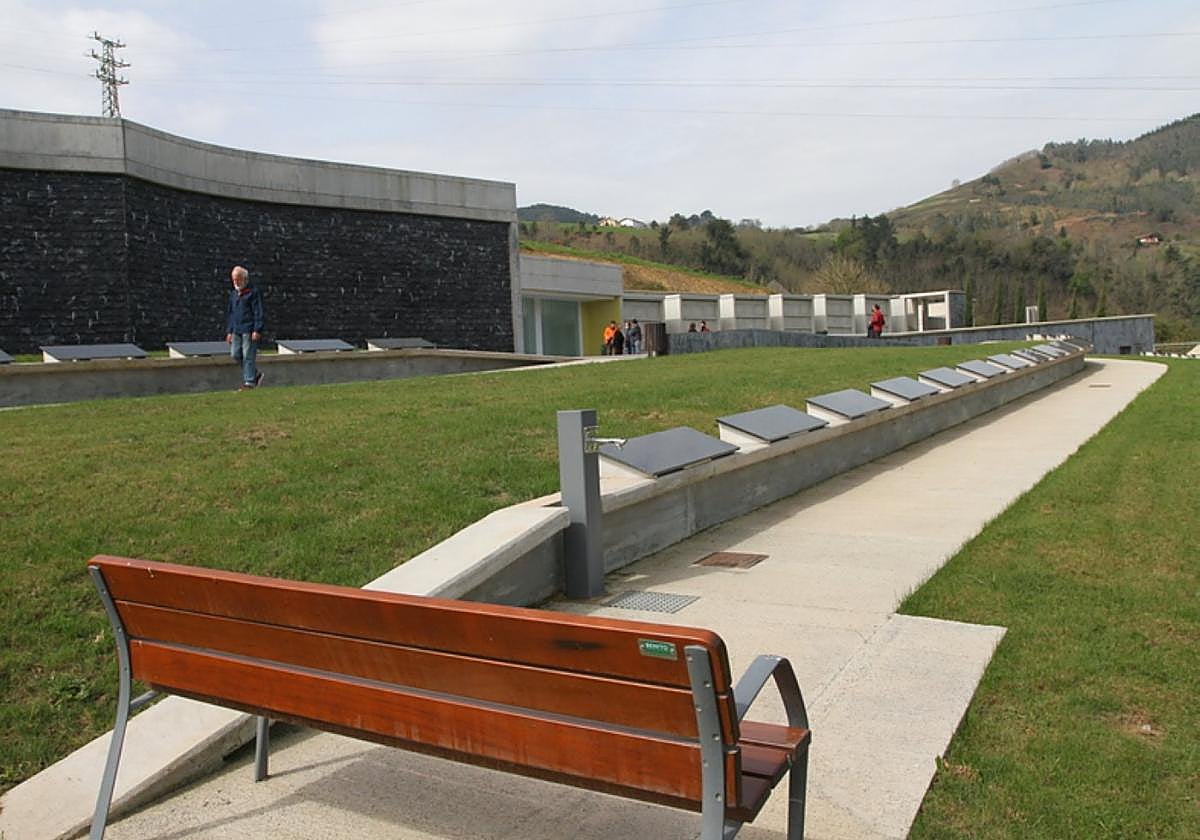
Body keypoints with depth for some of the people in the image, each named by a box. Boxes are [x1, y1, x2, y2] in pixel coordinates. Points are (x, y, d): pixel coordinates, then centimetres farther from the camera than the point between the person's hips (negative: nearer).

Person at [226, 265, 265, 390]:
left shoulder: (253, 292, -4)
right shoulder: (233, 294, 18)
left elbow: (259, 313, -9)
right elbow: (229, 313, 24)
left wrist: (257, 330, -15)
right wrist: (229, 331, 19)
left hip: (249, 331, -7)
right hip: (236, 331, 7)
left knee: (248, 356, -6)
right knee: (235, 356, 4)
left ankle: (249, 382, 1)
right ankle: (256, 374, 18)